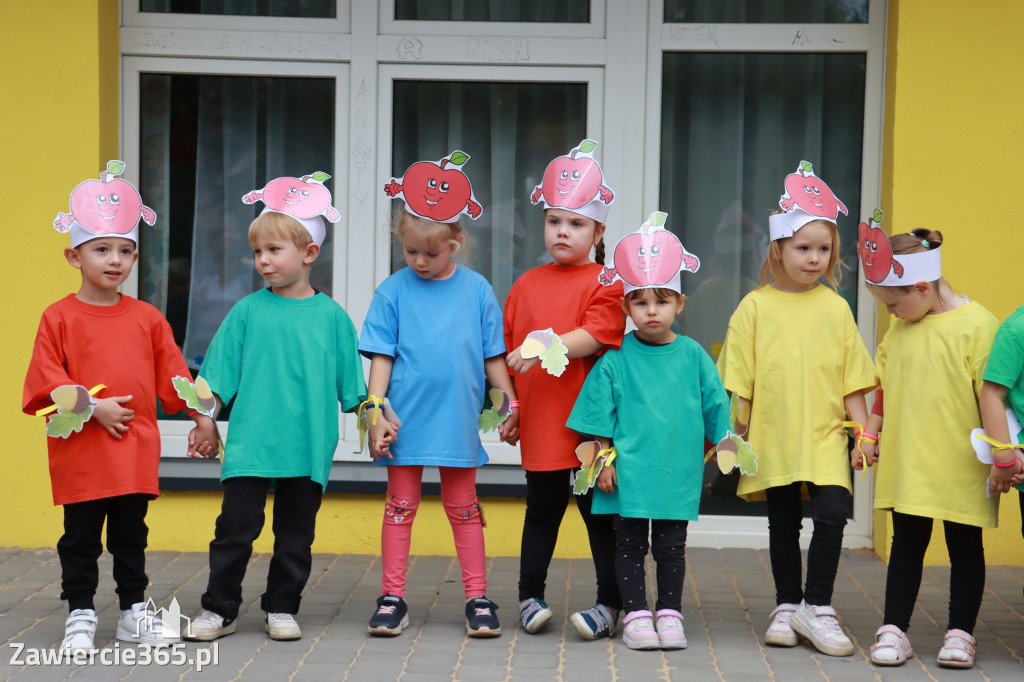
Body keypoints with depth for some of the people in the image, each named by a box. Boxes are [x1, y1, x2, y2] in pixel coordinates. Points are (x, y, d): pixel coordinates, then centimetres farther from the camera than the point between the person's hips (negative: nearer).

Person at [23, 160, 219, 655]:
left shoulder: (147, 318, 6)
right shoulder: (59, 317, -4)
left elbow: (173, 375, 12)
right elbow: (47, 381, -8)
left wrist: (201, 418, 11)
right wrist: (93, 407, -15)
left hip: (136, 452, 3)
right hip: (80, 452, -3)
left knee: (131, 537, 13)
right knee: (80, 539, 5)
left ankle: (134, 612, 22)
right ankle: (81, 615, 15)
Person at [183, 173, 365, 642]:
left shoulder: (331, 316, 3)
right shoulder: (248, 311, 2)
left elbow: (351, 387, 9)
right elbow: (217, 379, 5)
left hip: (308, 448, 0)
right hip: (249, 444, 0)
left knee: (295, 535, 9)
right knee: (235, 528, 0)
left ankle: (281, 609, 22)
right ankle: (219, 609, 12)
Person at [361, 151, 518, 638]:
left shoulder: (476, 290, 2)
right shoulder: (393, 292, -1)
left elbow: (492, 356, 8)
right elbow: (381, 357, -1)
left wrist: (511, 405, 7)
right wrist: (376, 412, -8)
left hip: (459, 420, 1)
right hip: (406, 420, 0)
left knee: (463, 506, 10)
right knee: (401, 505, 7)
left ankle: (477, 598, 16)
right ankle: (392, 598, 14)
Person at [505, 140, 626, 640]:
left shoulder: (605, 282, -2)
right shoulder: (527, 284, 12)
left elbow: (595, 336, -16)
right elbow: (508, 349, 15)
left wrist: (546, 348, -24)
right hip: (539, 422, 4)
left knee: (600, 512, 4)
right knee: (542, 511, 14)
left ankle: (611, 603, 11)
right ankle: (530, 596, 23)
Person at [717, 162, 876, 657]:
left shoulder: (835, 308, 3)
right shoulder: (756, 306, -1)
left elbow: (852, 379, 7)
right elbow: (738, 383, 2)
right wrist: (734, 435, 0)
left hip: (825, 435, 0)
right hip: (773, 436, 0)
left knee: (831, 514, -11)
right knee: (783, 522, 10)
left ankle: (817, 606, 2)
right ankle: (786, 606, 23)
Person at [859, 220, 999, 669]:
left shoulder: (977, 324, -12)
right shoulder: (899, 329, 7)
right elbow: (885, 384, 18)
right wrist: (870, 433, 15)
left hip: (960, 464, -5)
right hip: (906, 461, 5)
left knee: (964, 545, 7)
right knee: (906, 543, 9)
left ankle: (960, 633, 14)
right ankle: (893, 630, 14)